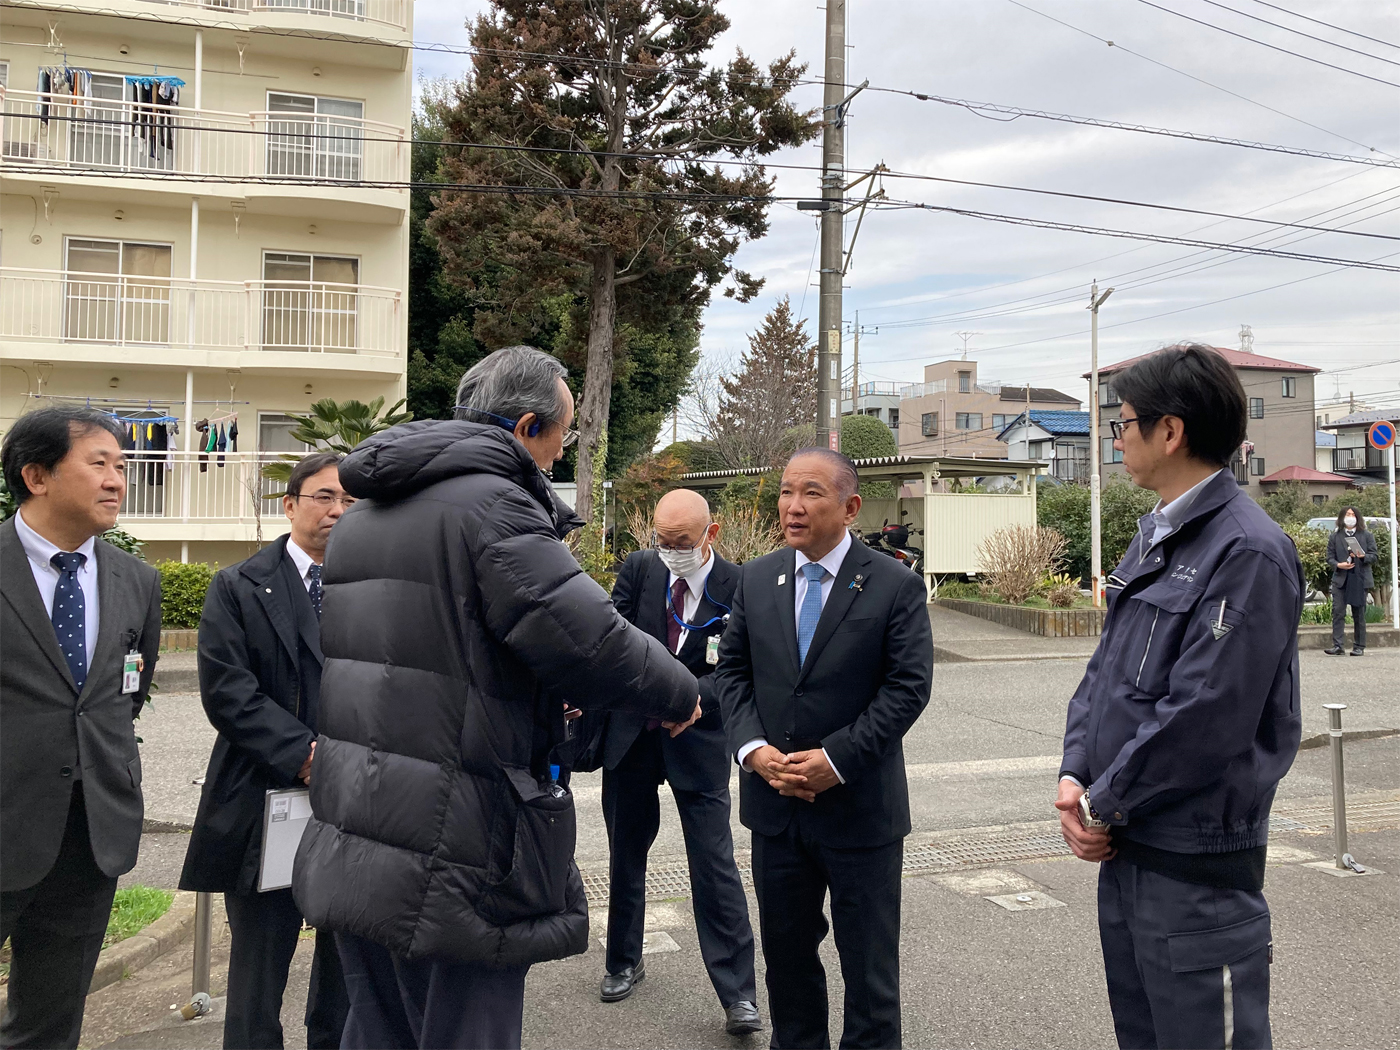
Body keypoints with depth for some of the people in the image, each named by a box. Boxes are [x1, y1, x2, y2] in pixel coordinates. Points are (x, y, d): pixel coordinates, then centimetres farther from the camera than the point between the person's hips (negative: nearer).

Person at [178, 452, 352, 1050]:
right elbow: (226, 689, -10)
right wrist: (302, 755, -18)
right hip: (267, 804, -2)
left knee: (348, 966, 16)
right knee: (258, 972, 10)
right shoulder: (239, 588, 0)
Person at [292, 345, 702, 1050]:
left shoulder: (364, 514, 15)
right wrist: (678, 693, -5)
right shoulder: (492, 503, -16)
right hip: (452, 856, -9)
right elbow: (590, 639, -24)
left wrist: (541, 696, 25)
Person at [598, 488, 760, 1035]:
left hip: (697, 738, -3)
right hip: (630, 734, 4)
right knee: (626, 854, 17)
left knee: (715, 864, -3)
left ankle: (738, 994, 8)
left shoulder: (739, 589, -12)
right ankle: (624, 962, 37)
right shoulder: (639, 569, -3)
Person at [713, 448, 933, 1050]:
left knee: (868, 961, 11)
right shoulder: (755, 580, 4)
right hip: (774, 800, 4)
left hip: (860, 804, -3)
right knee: (786, 952, 18)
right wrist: (752, 748, -11)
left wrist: (836, 759, -19)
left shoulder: (895, 586, -8)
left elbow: (907, 687, -12)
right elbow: (732, 670, 4)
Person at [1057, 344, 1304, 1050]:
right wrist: (1074, 775, -2)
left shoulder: (1248, 551, -19)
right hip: (1123, 845, 9)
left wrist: (1105, 803, -13)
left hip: (1197, 865, -8)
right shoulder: (1152, 539, 10)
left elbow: (1203, 719, -23)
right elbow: (1104, 669, 12)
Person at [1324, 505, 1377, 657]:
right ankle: (1338, 645, -10)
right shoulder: (1334, 537, 10)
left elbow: (1374, 556, 5)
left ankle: (1359, 646, 10)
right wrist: (1338, 565, -14)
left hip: (1360, 579, 0)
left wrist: (1362, 556, -16)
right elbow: (1330, 558, 7)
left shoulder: (1367, 536, 9)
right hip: (1340, 579, 0)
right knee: (1338, 611, -9)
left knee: (1359, 614, 4)